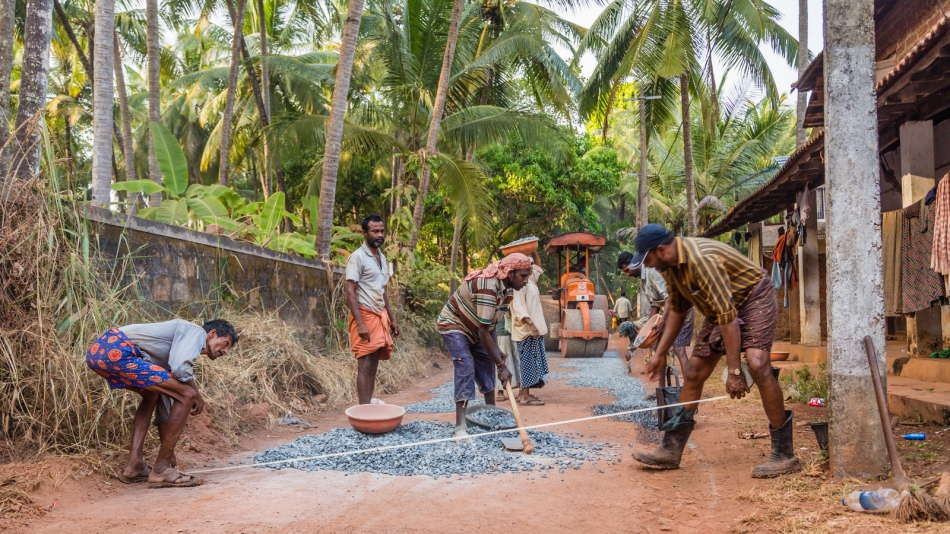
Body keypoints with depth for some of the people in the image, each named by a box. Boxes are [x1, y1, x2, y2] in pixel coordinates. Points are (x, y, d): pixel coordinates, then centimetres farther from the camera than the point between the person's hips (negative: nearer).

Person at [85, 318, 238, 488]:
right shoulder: (197, 331, 7)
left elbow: (165, 395, 36)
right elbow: (180, 367, -13)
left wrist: (168, 449, 40)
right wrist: (196, 394, 6)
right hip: (117, 351, -11)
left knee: (152, 394, 32)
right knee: (186, 396, -7)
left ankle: (134, 465, 24)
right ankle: (161, 470, 2)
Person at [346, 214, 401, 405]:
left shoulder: (382, 258, 15)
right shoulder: (357, 257, -11)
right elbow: (350, 292, -16)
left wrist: (392, 319, 18)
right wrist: (360, 323, -23)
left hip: (380, 316, 8)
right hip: (365, 315, -8)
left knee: (373, 366, 8)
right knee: (365, 366, -9)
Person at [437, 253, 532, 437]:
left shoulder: (508, 290, -6)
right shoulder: (488, 285, -35)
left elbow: (490, 325, 2)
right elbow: (484, 331, -34)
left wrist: (496, 352, -10)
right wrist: (501, 365, -31)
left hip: (474, 330, 9)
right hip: (453, 325, -9)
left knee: (487, 367, 8)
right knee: (465, 369, -19)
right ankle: (460, 427, -21)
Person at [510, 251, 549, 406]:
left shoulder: (530, 279, 14)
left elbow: (538, 265, 31)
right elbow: (518, 307, -22)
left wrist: (533, 251, 16)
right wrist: (530, 324, -30)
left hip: (533, 328, 9)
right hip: (526, 329, -9)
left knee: (533, 362, 11)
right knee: (528, 361, -8)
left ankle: (524, 393, 16)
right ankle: (525, 396, -6)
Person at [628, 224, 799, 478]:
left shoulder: (700, 260, -32)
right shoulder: (671, 265, -3)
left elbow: (728, 316, -34)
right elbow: (677, 311, 12)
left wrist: (734, 371, -33)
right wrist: (659, 354, 11)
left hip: (754, 297, -9)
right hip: (722, 308, 9)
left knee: (757, 364, -28)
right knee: (694, 371, 4)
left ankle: (784, 454, -20)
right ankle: (670, 449, 11)